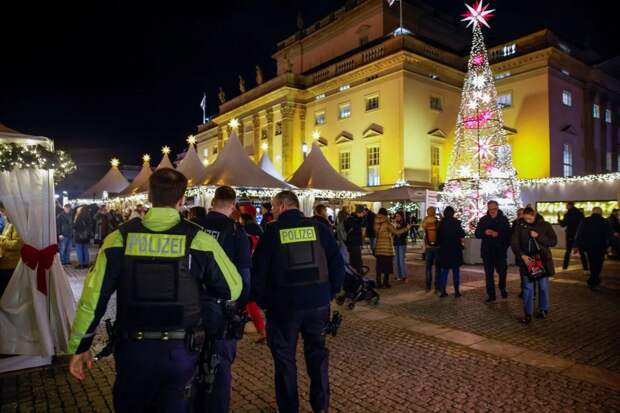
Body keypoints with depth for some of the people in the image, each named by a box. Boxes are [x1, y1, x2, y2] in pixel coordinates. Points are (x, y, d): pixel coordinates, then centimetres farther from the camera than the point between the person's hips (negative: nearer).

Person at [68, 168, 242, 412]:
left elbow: (93, 296, -4)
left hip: (132, 348, 2)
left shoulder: (120, 237, -7)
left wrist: (79, 346, 7)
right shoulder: (199, 239, -11)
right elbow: (233, 290, -5)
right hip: (179, 350, -2)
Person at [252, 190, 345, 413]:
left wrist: (262, 299, 7)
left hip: (283, 304, -2)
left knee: (285, 357, 13)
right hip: (318, 302, 3)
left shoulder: (272, 231, -6)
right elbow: (337, 263, 0)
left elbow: (258, 269, -6)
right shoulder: (319, 228, 0)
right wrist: (331, 292, 10)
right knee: (317, 353, 18)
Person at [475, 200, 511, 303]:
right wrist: (485, 232, -15)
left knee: (502, 271, -1)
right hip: (487, 251, 2)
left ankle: (502, 287, 30)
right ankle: (491, 295, 16)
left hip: (500, 251, -1)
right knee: (489, 274, 5)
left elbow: (508, 233, -4)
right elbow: (477, 234, 4)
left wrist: (498, 234, -20)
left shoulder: (504, 219, 0)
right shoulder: (483, 220, 4)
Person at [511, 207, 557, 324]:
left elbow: (553, 241, -5)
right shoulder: (520, 226, -1)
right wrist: (522, 255, -15)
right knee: (528, 287, 0)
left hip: (542, 260, 0)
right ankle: (527, 314, 5)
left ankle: (543, 310, 28)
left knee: (543, 286, 10)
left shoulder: (545, 225, -2)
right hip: (526, 260, 0)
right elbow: (514, 243, -2)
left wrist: (538, 236, -18)